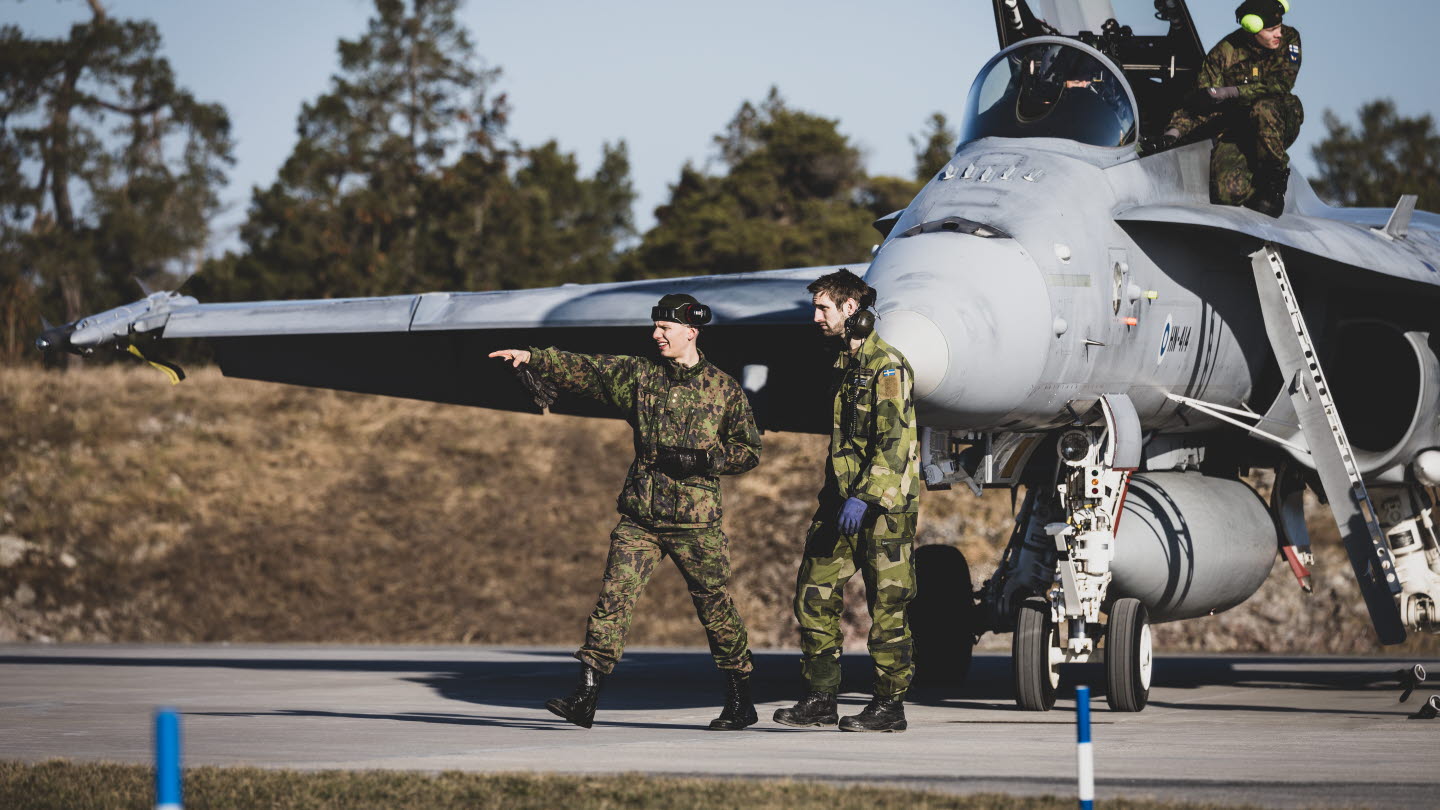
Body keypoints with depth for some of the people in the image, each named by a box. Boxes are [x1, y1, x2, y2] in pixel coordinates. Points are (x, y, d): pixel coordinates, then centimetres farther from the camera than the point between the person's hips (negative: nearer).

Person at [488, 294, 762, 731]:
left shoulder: (724, 388, 0)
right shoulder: (639, 375, 7)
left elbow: (748, 450, 3)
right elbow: (581, 369, 0)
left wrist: (702, 460, -12)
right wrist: (532, 358, -13)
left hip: (695, 522, -2)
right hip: (640, 517, 2)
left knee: (715, 607, 5)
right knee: (614, 598, -9)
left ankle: (741, 703, 19)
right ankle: (586, 696, -11)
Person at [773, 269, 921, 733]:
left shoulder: (887, 367, -12)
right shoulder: (844, 364, 16)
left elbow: (894, 442, -20)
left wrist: (864, 497, -26)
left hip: (883, 508, -9)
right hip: (843, 502, 9)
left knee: (886, 607, -2)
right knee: (814, 597, 6)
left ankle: (889, 707, 3)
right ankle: (819, 700, 11)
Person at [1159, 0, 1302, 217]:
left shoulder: (1289, 39, -5)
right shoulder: (1224, 53, -6)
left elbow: (1281, 85, -19)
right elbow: (1202, 103, -3)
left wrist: (1231, 92, -28)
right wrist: (1177, 128, -22)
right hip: (1235, 131, 0)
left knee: (1263, 107, -37)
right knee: (1230, 191, -26)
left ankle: (1275, 179, -16)